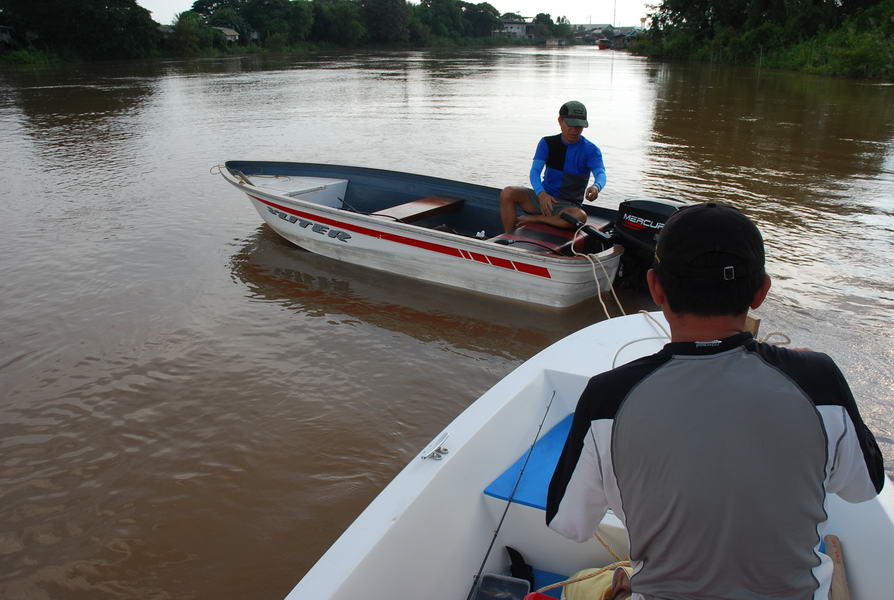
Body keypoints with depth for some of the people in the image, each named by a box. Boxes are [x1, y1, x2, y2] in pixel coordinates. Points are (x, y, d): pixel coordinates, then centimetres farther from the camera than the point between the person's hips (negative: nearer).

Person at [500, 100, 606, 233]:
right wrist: (541, 193, -33)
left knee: (580, 217, -38)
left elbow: (600, 173, -19)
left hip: (568, 205, -2)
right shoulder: (548, 143, 3)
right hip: (543, 196, 2)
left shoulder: (590, 150, -3)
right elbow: (535, 171, -10)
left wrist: (596, 187, -47)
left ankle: (532, 218, -24)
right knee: (507, 193, -23)